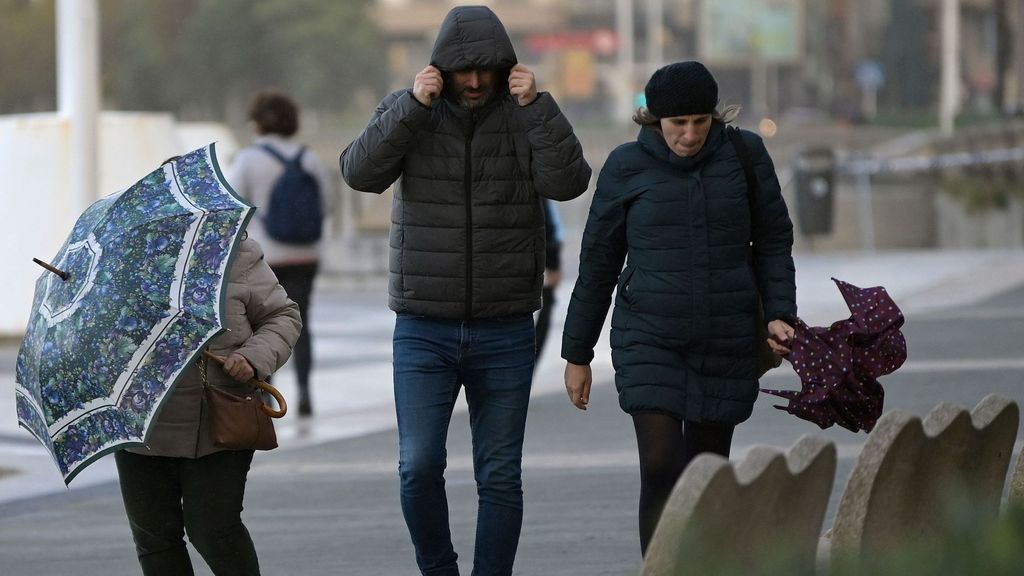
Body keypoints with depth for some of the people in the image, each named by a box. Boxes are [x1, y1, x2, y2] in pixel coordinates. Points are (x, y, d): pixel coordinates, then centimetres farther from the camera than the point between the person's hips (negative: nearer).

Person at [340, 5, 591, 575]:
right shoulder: (407, 111, 2)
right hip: (424, 330, 0)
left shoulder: (525, 116, 1)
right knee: (419, 466, -8)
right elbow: (361, 171, -13)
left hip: (505, 331, 1)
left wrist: (537, 105, -20)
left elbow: (568, 181, -13)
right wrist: (413, 106, -20)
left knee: (501, 477, 4)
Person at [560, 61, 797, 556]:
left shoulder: (745, 155, 0)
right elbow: (598, 262, 5)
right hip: (649, 342, -2)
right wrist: (577, 354, 7)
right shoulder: (627, 166, -2)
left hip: (727, 345, 2)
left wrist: (778, 314, -6)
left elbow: (773, 241, 8)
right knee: (661, 466, -15)